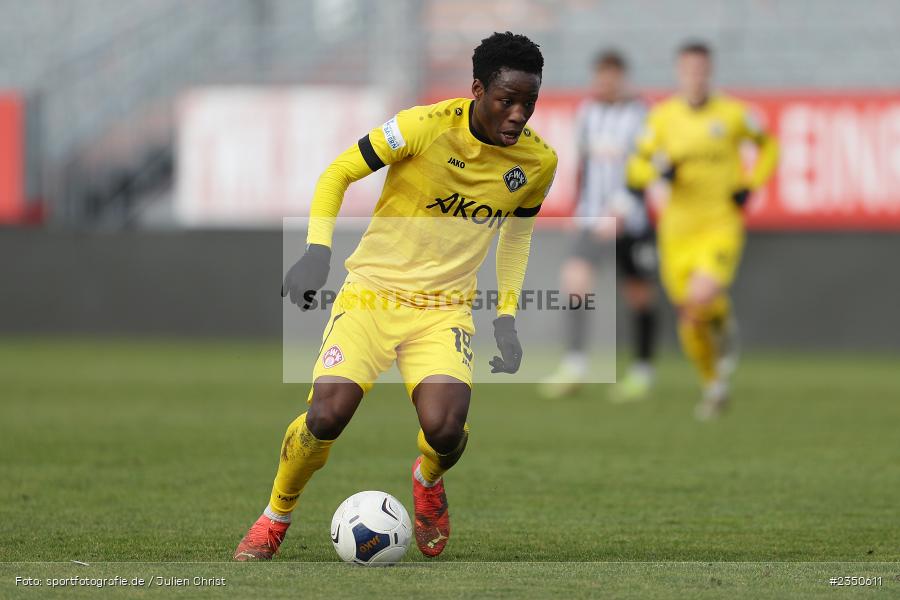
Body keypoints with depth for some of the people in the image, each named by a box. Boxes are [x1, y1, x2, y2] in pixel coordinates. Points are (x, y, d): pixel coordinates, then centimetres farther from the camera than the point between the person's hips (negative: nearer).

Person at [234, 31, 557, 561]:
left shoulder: (538, 161, -4)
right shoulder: (425, 126, -17)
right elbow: (337, 174, -6)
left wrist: (507, 317, 8)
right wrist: (317, 250, -19)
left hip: (445, 307, 2)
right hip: (372, 292, -2)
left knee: (445, 430, -23)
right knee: (327, 417, -22)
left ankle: (429, 479, 17)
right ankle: (276, 517, 8)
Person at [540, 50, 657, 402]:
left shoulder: (639, 117, -11)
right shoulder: (588, 113, 7)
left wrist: (619, 213, -27)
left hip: (630, 217, -4)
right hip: (593, 216, 4)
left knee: (639, 294, 6)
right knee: (574, 279, -15)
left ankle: (643, 371, 21)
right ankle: (574, 365, -17)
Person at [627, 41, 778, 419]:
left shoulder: (732, 114, -2)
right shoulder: (662, 116, 2)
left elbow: (768, 146, 15)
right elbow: (636, 170, 6)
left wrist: (750, 186, 1)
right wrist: (661, 170, -16)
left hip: (722, 227, -3)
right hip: (678, 230, 3)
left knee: (702, 297, -27)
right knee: (689, 324, 5)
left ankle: (724, 327, 8)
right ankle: (713, 386, 29)